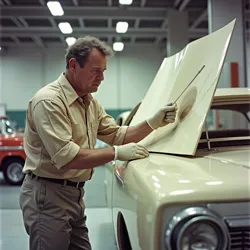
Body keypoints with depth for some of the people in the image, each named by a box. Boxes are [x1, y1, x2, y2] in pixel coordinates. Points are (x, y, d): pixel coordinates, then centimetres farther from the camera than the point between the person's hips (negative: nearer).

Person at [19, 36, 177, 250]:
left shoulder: (90, 102, 9)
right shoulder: (49, 100, -20)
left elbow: (118, 135, 11)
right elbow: (67, 158, -27)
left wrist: (154, 123, -3)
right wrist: (117, 153, -22)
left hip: (75, 194, 9)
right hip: (47, 196, -8)